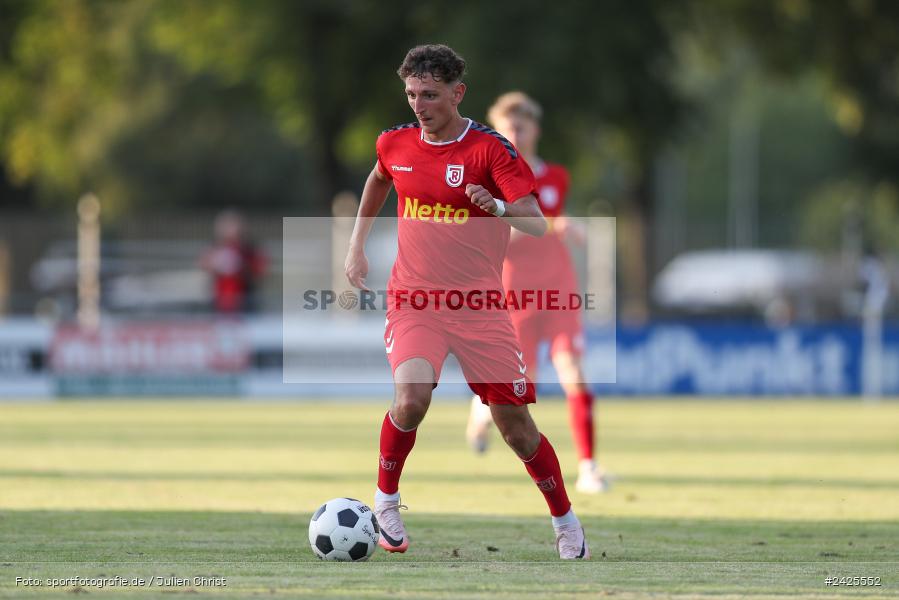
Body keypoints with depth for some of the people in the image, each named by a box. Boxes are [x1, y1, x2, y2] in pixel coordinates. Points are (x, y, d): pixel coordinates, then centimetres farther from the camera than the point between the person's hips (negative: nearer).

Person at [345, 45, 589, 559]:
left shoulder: (490, 148, -10)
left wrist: (497, 207, -37)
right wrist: (357, 244, 24)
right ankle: (386, 499, -3)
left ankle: (566, 522, 22)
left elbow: (537, 224, -17)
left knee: (516, 425, 1)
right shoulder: (396, 143, 3)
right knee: (412, 398, -26)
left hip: (479, 305, -1)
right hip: (415, 302, 1)